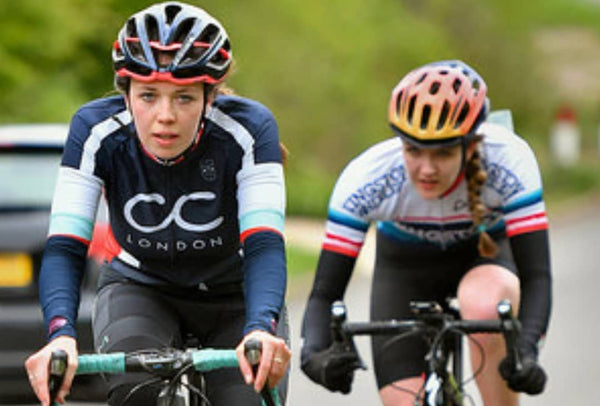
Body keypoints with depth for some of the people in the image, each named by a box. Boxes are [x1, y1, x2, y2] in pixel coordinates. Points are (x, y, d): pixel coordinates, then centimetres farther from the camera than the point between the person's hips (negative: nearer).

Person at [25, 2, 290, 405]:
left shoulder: (248, 128, -26)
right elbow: (64, 247, -28)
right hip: (140, 288, 0)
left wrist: (260, 330, -55)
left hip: (234, 297, 1)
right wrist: (61, 335, -48)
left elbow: (264, 245, -35)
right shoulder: (97, 130, -23)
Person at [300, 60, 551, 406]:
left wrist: (527, 352, -54)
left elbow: (536, 275, -36)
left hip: (484, 252, -1)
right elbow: (326, 292, -31)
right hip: (404, 269, 1)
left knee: (484, 304, -37)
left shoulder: (508, 160, -35)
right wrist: (314, 354, -52)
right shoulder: (366, 178, -33)